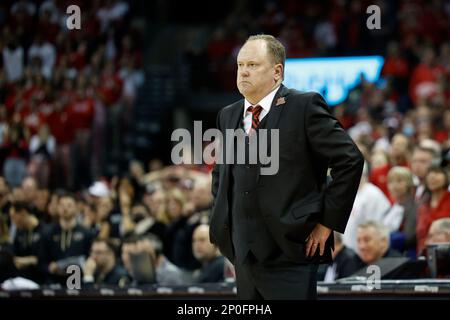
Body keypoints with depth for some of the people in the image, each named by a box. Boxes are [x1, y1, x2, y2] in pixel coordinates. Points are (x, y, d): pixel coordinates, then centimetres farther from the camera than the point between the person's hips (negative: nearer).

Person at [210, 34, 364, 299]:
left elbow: (350, 160, -9)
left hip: (290, 252, -6)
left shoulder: (304, 106, -6)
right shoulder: (228, 116, 14)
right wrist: (224, 222, 14)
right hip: (244, 255, 6)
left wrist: (327, 222, -9)